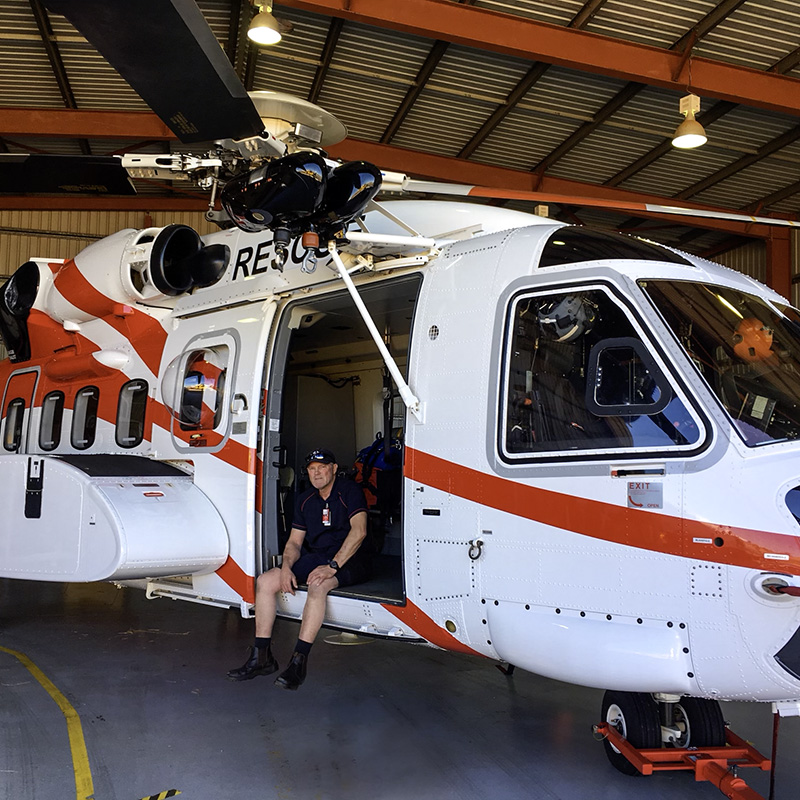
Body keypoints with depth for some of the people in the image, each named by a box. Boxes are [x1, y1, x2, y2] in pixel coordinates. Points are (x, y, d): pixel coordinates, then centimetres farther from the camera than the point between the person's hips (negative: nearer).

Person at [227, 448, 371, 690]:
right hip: (314, 557, 7)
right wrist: (286, 567, -10)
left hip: (348, 559, -7)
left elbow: (359, 531, -20)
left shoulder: (349, 491, -8)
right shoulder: (305, 500, 13)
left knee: (317, 585, -38)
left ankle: (298, 662, -34)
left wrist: (332, 566, -26)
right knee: (265, 581, -11)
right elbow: (294, 542, 12)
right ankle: (261, 656, -8)